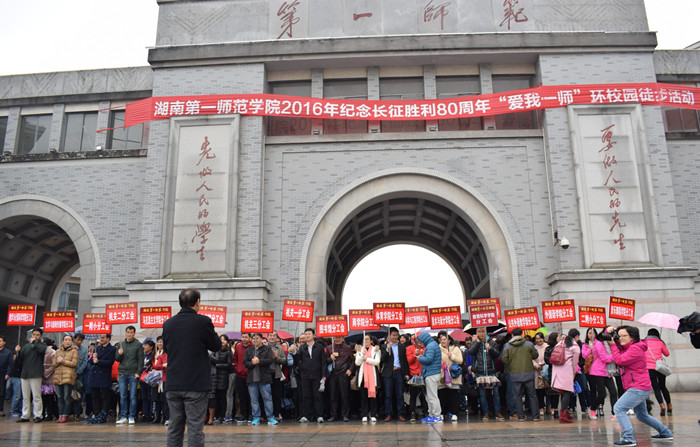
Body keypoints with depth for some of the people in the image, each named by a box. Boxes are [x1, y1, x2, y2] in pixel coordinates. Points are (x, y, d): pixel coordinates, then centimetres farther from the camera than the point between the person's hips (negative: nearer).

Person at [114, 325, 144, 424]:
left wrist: (138, 372, -10)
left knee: (132, 397, -1)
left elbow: (141, 360, -2)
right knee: (122, 396, 5)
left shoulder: (138, 345, 1)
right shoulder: (121, 344, 12)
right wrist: (119, 354, -11)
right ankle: (123, 417, 12)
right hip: (122, 374, 3)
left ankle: (132, 417, 6)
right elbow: (117, 359, 11)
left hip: (133, 374, -3)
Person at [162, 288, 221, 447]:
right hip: (196, 385, -4)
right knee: (195, 428, 0)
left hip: (173, 385, 5)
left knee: (174, 428, 13)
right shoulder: (203, 321, -11)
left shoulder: (168, 323, 3)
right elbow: (216, 345, -1)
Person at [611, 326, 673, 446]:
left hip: (638, 388, -11)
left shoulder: (635, 348, -16)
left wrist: (613, 345, -15)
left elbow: (620, 360, -22)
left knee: (619, 408, -18)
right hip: (638, 388, 11)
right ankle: (665, 433, 36)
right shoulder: (626, 347, 13)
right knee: (642, 415, 24)